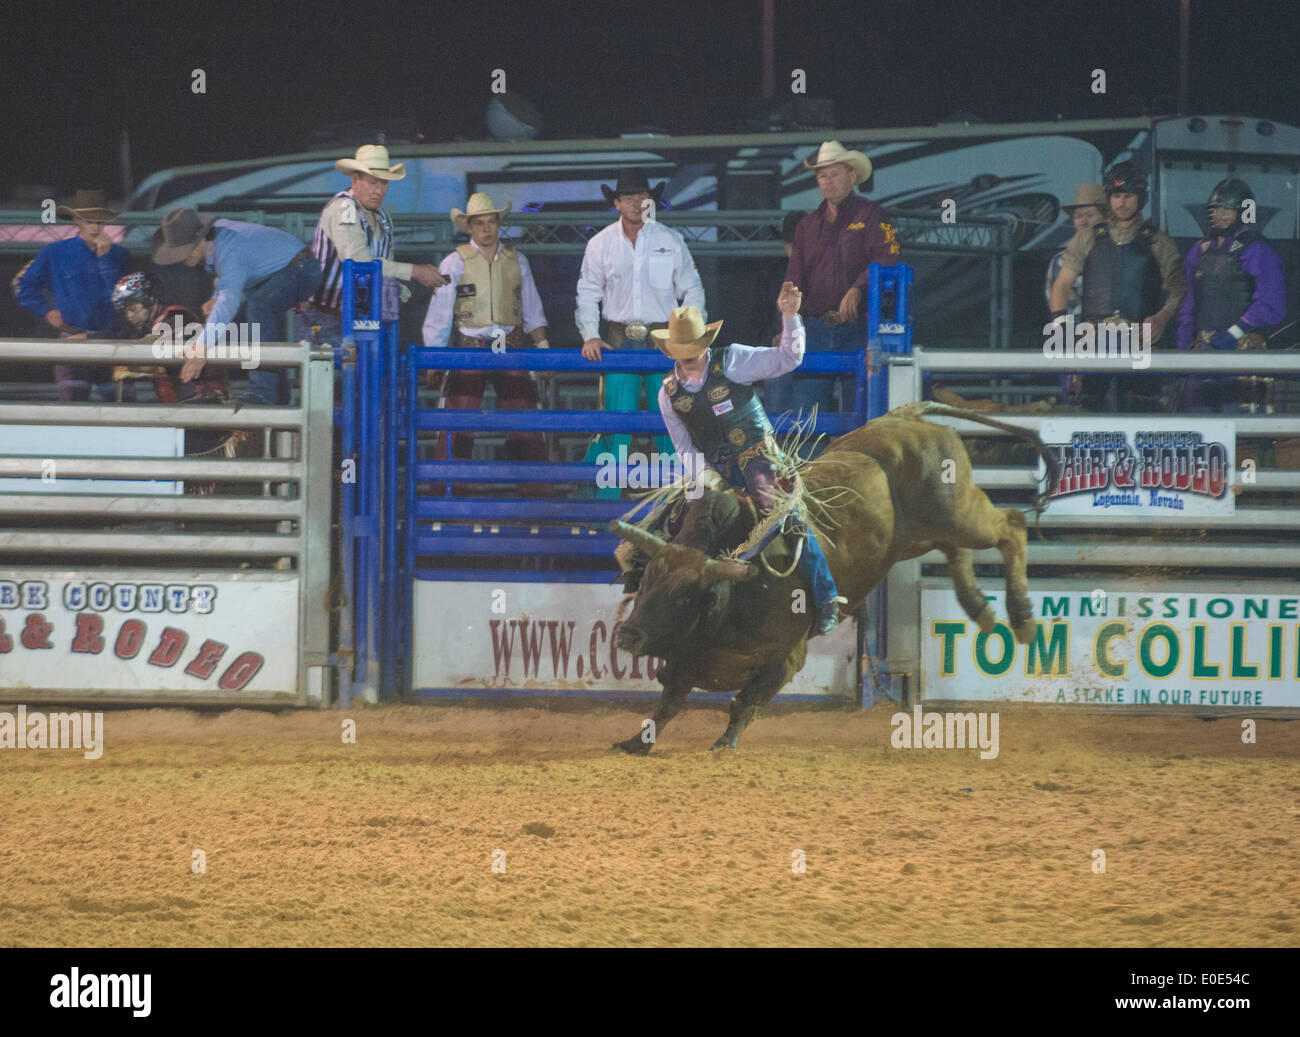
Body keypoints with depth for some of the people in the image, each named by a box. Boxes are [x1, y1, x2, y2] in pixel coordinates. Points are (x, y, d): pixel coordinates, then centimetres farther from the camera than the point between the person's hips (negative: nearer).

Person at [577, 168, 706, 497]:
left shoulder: (670, 241, 4)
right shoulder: (601, 244, 5)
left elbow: (692, 290, 9)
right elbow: (588, 294, 11)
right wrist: (590, 336, -2)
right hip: (621, 340, 0)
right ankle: (606, 494, -2)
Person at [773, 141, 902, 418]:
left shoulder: (870, 216, 3)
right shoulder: (808, 225, 19)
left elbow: (889, 258, -12)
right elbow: (795, 278, 16)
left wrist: (857, 289, -26)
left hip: (858, 329, -4)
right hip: (817, 328, 4)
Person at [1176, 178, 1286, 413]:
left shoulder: (1256, 251, -3)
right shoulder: (1201, 251, 18)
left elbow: (1271, 306, -12)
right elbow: (1188, 307, 23)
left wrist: (1232, 333, -16)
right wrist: (1183, 349, 15)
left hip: (1242, 349, -7)